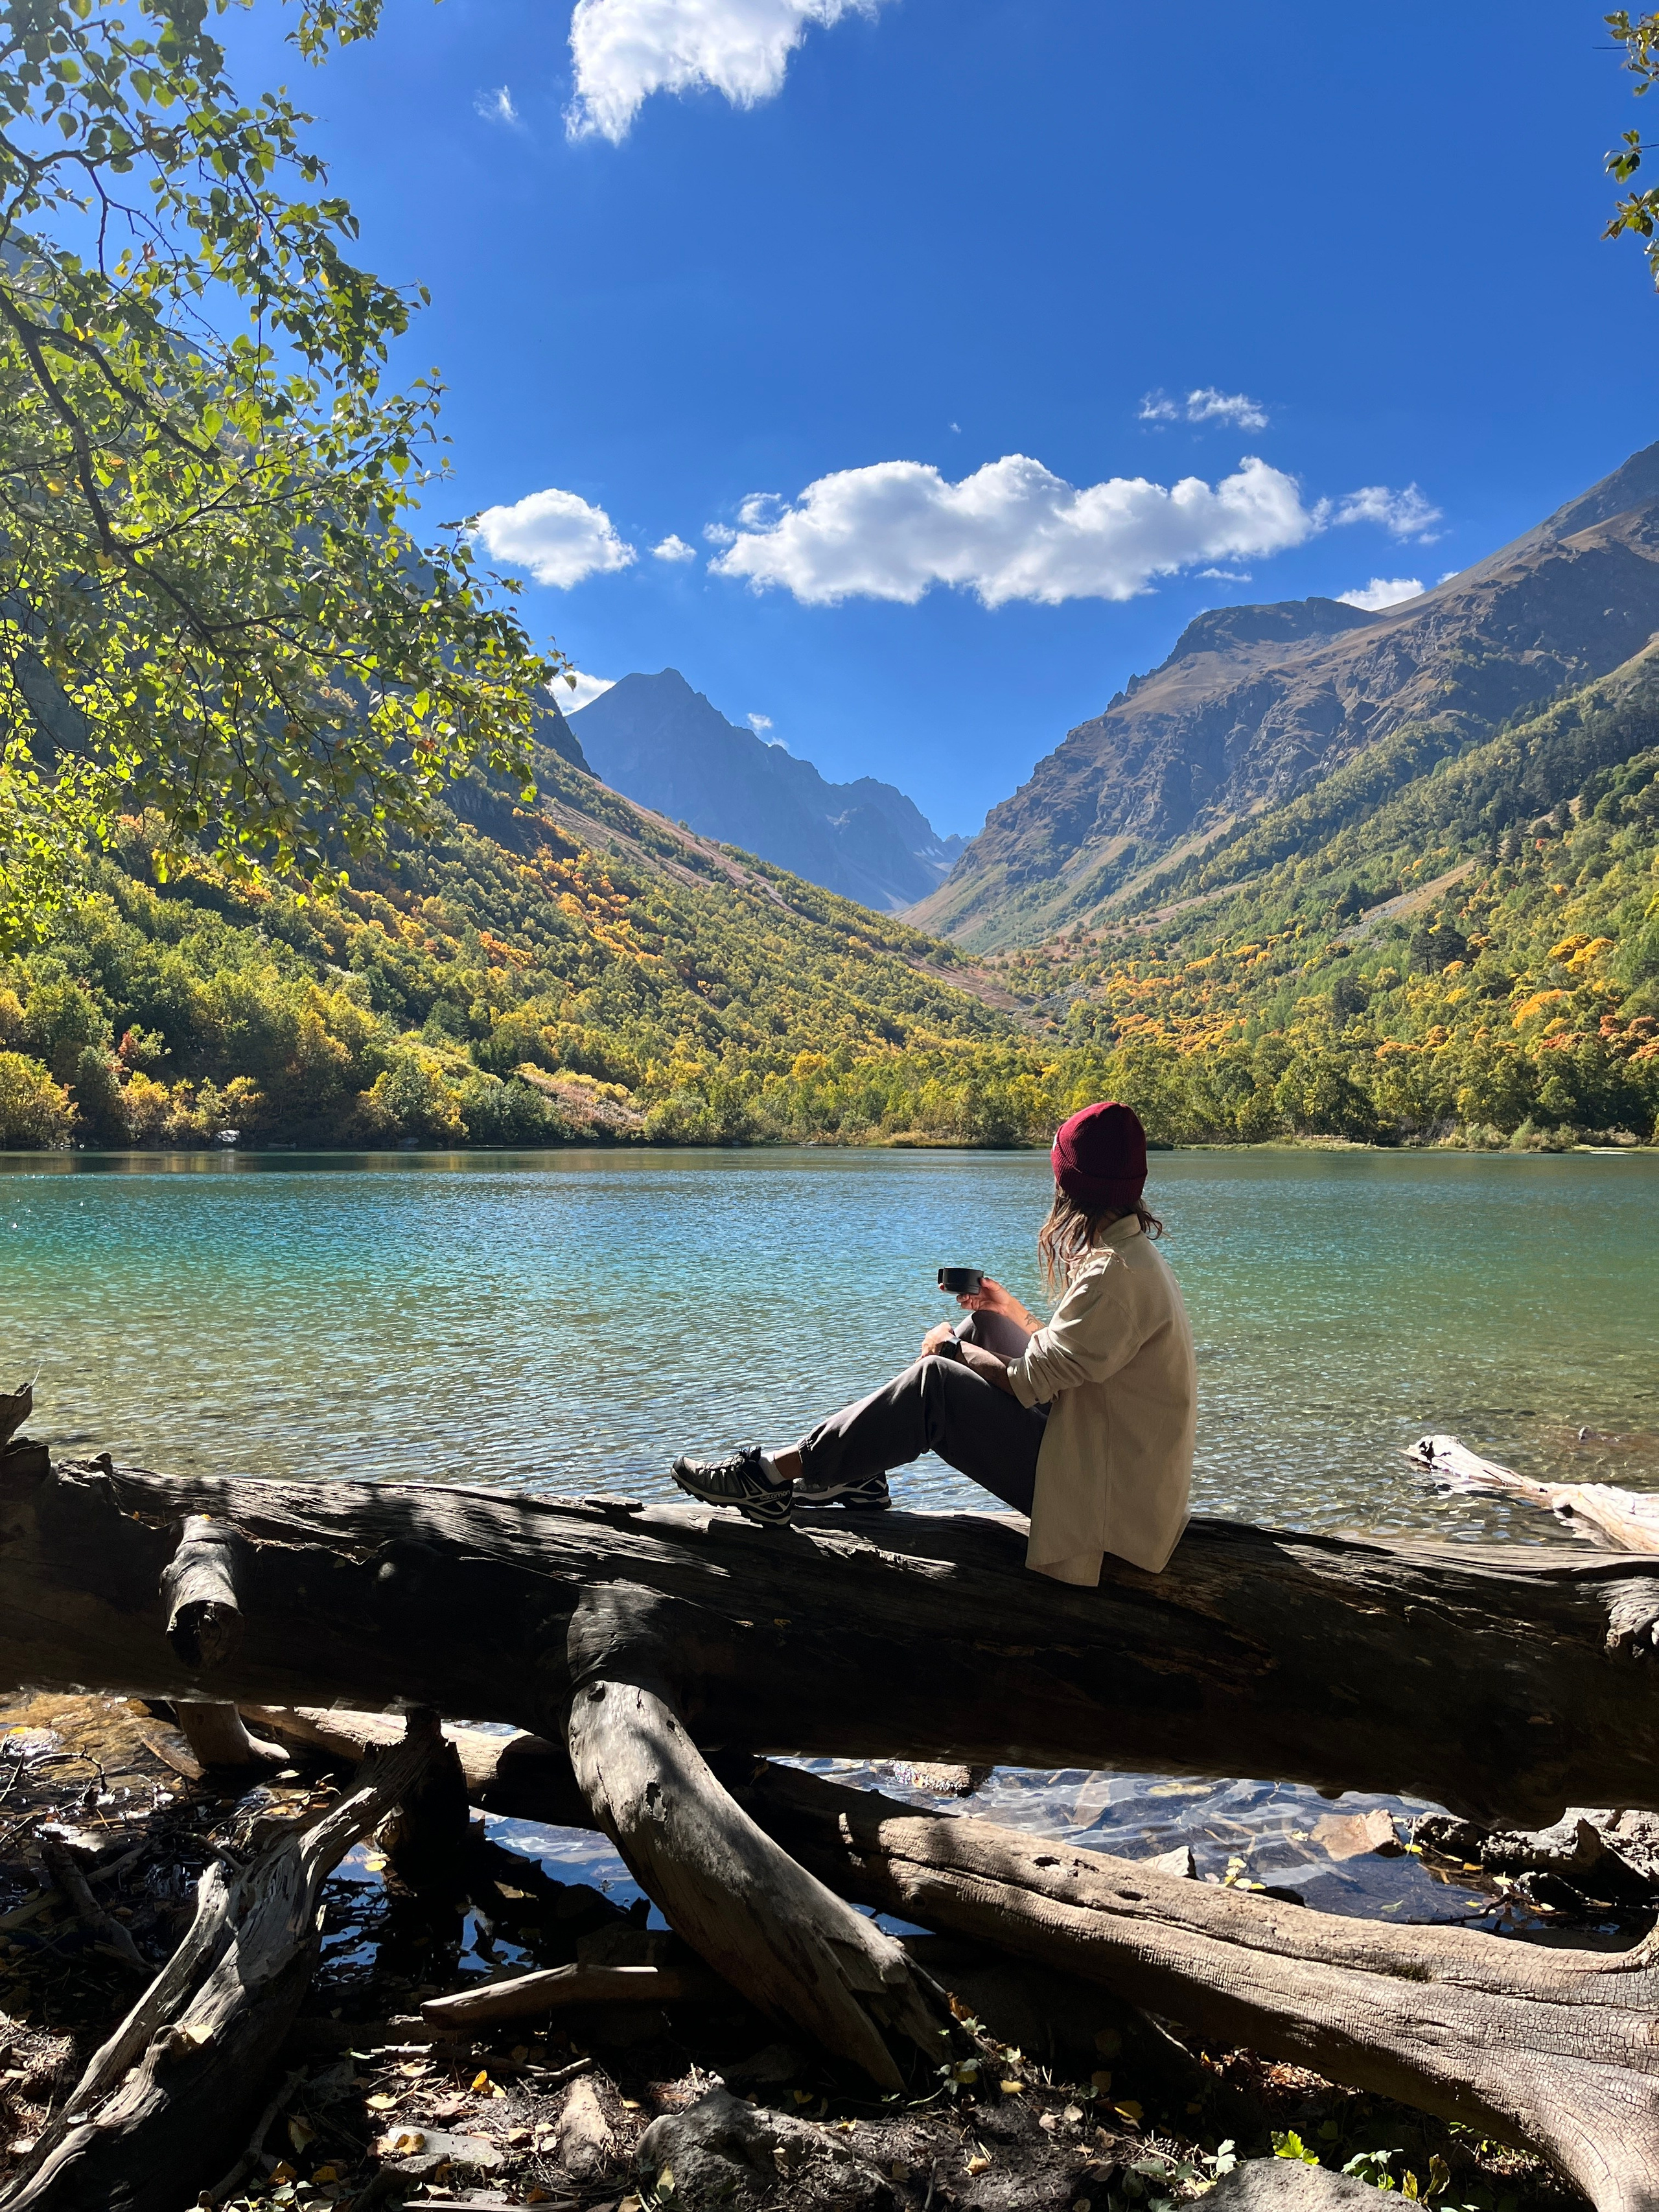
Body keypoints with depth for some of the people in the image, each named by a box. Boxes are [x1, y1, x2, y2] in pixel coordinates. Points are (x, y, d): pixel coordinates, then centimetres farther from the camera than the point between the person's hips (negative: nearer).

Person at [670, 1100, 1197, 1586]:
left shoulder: (1118, 1275, -24)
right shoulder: (1131, 1249, 8)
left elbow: (1029, 1380, -21)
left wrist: (953, 1347, -6)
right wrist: (1014, 1314, 14)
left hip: (1101, 1492, -10)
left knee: (935, 1382, -17)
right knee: (983, 1327, 9)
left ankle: (777, 1474, -8)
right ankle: (857, 1470, 11)